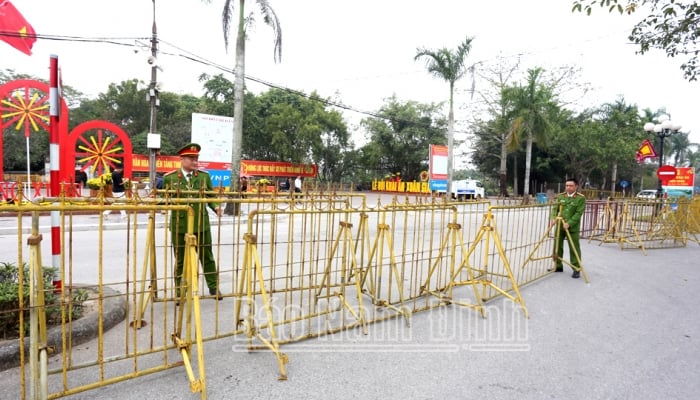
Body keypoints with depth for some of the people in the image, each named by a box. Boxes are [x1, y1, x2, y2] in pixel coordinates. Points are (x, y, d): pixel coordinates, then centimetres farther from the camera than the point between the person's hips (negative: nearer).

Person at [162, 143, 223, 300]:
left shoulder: (204, 176, 4)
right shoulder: (169, 177, -1)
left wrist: (216, 207, -12)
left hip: (201, 224, 1)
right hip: (179, 225, -1)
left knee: (207, 257, 11)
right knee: (180, 260, 10)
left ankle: (213, 287, 25)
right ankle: (179, 292, 24)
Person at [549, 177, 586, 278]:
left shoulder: (581, 198, -6)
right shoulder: (560, 196, 8)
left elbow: (578, 213, -13)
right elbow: (555, 208, 7)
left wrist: (569, 223, -22)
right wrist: (554, 218, -12)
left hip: (573, 228, -5)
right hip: (559, 226, 5)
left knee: (574, 249, -1)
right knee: (557, 246, 12)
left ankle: (576, 269, 9)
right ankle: (558, 266, 25)